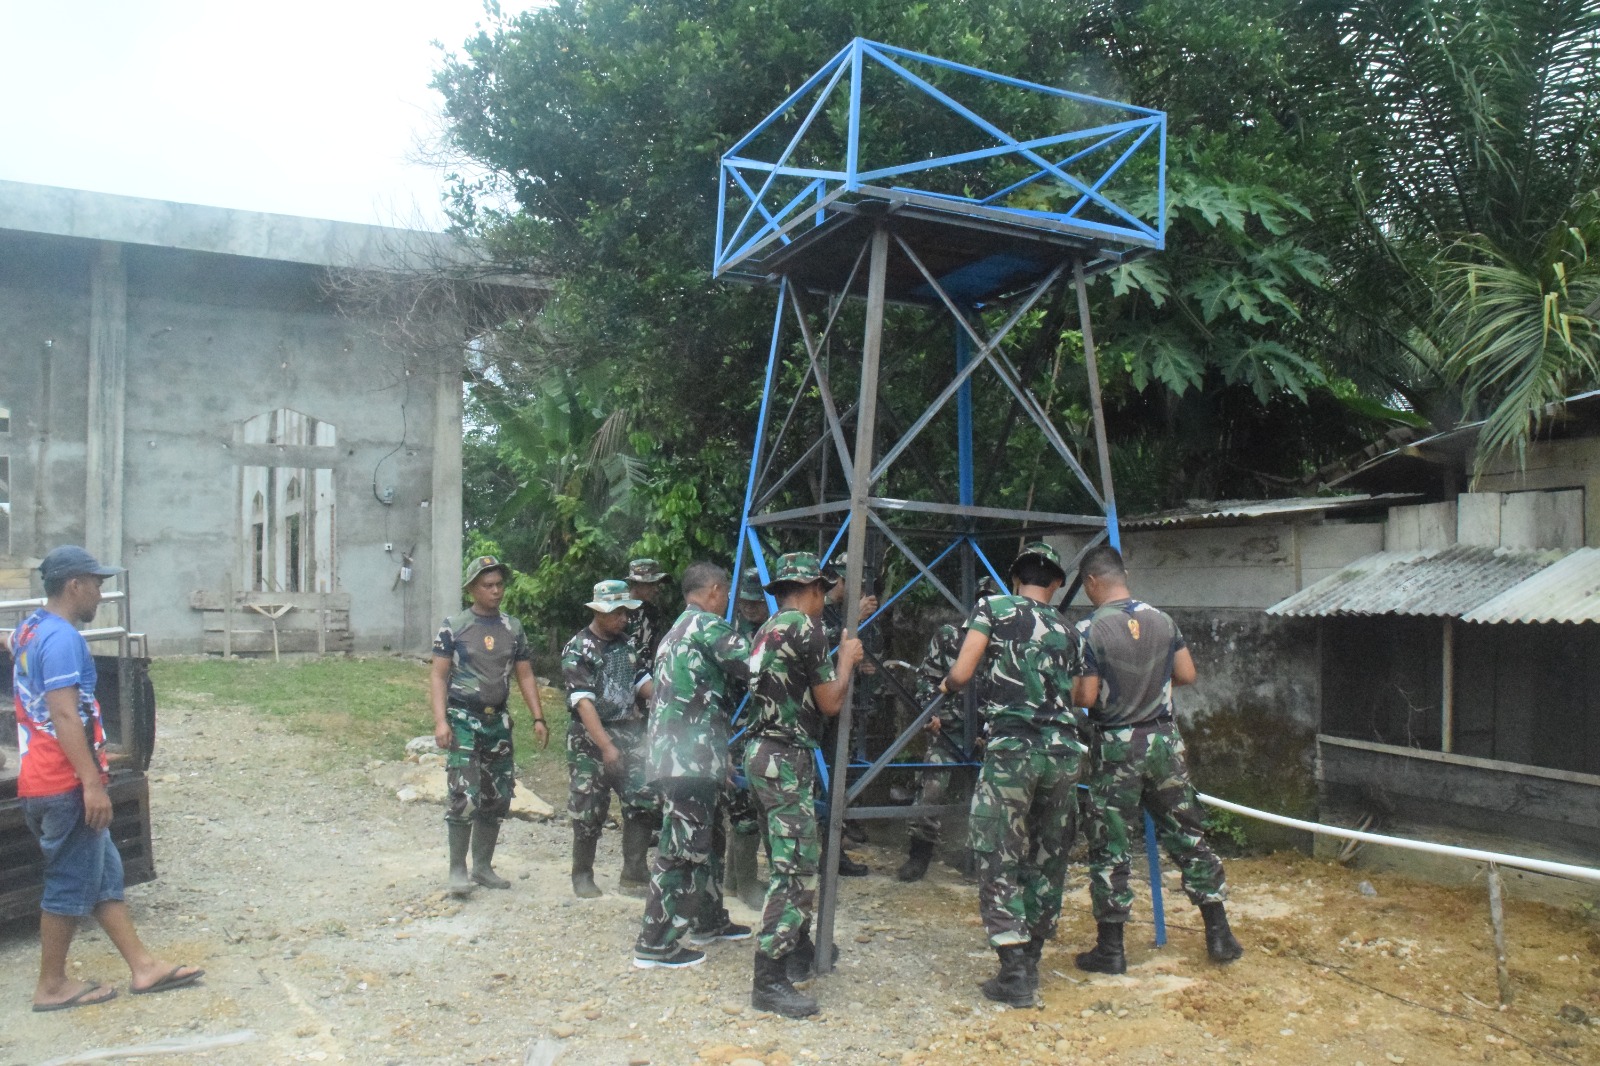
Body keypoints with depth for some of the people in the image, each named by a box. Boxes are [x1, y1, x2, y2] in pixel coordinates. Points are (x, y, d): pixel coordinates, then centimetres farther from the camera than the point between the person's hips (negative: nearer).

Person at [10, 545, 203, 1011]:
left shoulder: (30, 630, 14)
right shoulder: (63, 638, -17)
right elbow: (65, 715, -24)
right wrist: (93, 783, -24)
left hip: (42, 781, 10)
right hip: (66, 785, -10)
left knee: (105, 876, 12)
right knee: (72, 885, 3)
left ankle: (144, 967, 17)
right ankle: (51, 985, 15)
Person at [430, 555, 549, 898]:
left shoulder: (513, 628, 8)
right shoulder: (453, 627, -3)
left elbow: (525, 676, 11)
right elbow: (439, 677, -4)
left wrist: (538, 718, 3)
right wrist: (440, 721, -15)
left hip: (498, 721, 5)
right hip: (463, 720, -5)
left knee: (497, 799, 9)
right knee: (464, 797, -12)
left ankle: (483, 866, 22)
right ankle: (457, 870, 1)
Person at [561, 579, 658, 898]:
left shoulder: (626, 643, 11)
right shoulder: (578, 650, -10)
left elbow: (643, 683, 17)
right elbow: (583, 703, -18)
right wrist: (607, 747, -26)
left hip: (631, 734, 6)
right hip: (591, 740, -5)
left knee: (645, 801, -2)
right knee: (590, 811, 2)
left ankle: (634, 875, 8)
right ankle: (582, 875, 20)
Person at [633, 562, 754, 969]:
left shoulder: (675, 633, 22)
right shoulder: (708, 625, -9)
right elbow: (753, 669, -16)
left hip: (674, 755, 10)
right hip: (690, 760, -10)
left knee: (708, 840, 21)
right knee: (682, 848, -5)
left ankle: (708, 921, 33)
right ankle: (654, 944, 0)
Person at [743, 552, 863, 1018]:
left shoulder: (766, 630, 14)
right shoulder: (806, 630, -13)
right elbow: (830, 703, -9)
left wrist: (841, 659, 27)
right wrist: (846, 658, 6)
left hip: (762, 753, 10)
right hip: (787, 759, -10)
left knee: (790, 861, 20)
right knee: (796, 869, -8)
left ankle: (800, 953, 32)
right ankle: (770, 981, -8)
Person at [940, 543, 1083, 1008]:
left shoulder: (992, 608, 3)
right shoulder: (1067, 630, 16)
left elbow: (961, 674, -4)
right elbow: (1078, 695, 14)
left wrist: (946, 685, 17)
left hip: (1011, 748, -4)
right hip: (1065, 751, 4)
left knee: (999, 859, 2)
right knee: (1049, 858, 15)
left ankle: (1015, 973, -2)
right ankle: (1030, 960, 24)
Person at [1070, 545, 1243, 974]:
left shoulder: (1089, 630, -13)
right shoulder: (1162, 620, 1)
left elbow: (1085, 697, -16)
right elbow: (1187, 674, 6)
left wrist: (1068, 690, 5)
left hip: (1116, 748, -4)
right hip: (1164, 741, 4)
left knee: (1109, 849, 4)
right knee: (1188, 836, 14)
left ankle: (1110, 949, 10)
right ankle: (1219, 935, 20)